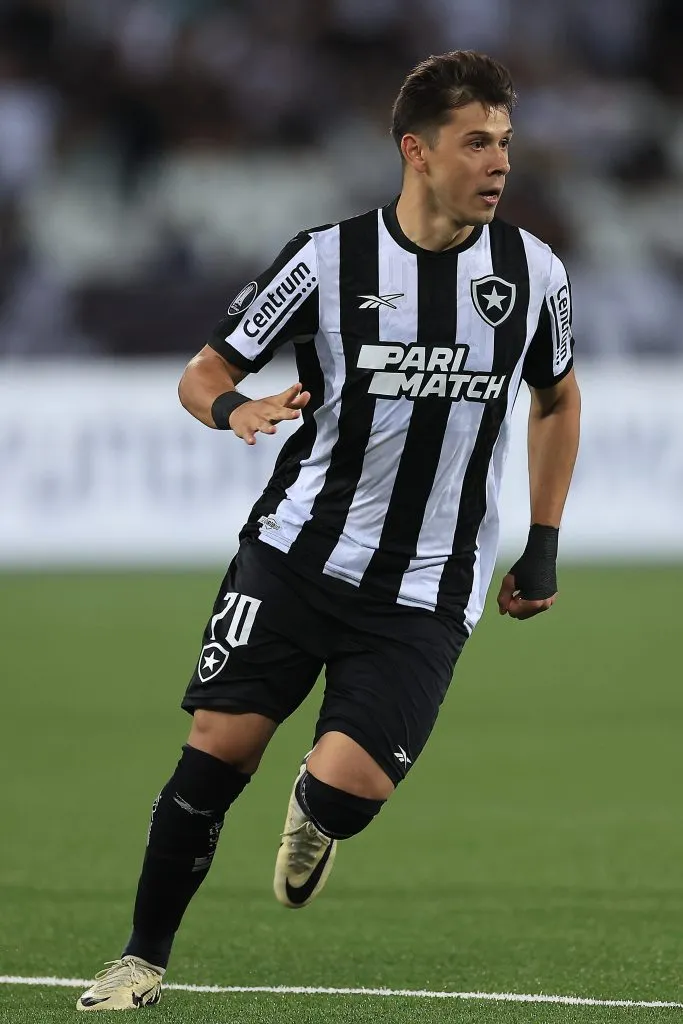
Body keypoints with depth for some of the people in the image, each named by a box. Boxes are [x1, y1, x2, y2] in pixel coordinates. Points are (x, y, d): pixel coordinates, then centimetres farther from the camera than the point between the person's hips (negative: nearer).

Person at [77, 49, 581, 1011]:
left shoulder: (531, 271, -1)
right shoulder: (328, 259, -7)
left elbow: (557, 399, 19)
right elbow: (204, 372, 1)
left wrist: (544, 546, 14)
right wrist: (234, 408, -23)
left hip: (424, 595, 0)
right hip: (294, 552, 0)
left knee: (346, 787, -16)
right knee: (219, 743, -9)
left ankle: (313, 811, 23)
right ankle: (145, 958, 10)